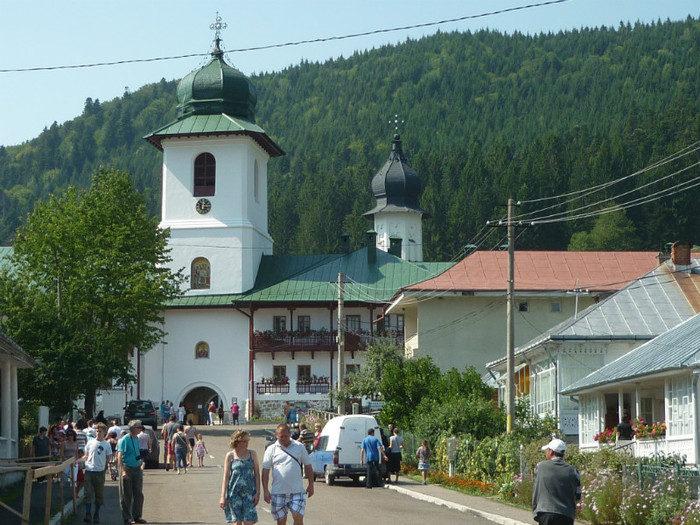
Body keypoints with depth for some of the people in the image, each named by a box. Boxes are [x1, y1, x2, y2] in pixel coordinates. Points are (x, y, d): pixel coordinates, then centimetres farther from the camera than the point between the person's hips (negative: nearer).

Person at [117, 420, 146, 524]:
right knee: (127, 495, 1)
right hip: (127, 468, -7)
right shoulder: (124, 439, -11)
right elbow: (120, 455, -16)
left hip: (137, 468, 7)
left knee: (138, 493, 6)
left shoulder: (136, 439, 12)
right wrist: (123, 471, -22)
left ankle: (137, 516, 14)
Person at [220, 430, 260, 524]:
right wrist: (223, 496, -4)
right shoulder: (230, 456, 0)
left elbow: (257, 474, 8)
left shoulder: (252, 454, 6)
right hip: (234, 492, -1)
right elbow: (226, 477, 0)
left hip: (249, 492, 1)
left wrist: (257, 492, 0)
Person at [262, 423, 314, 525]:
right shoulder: (271, 449, 2)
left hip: (297, 491, 0)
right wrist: (265, 490, -4)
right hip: (278, 492, 0)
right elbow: (265, 471, 1)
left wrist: (311, 485, 8)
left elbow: (308, 466, 12)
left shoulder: (299, 447, 6)